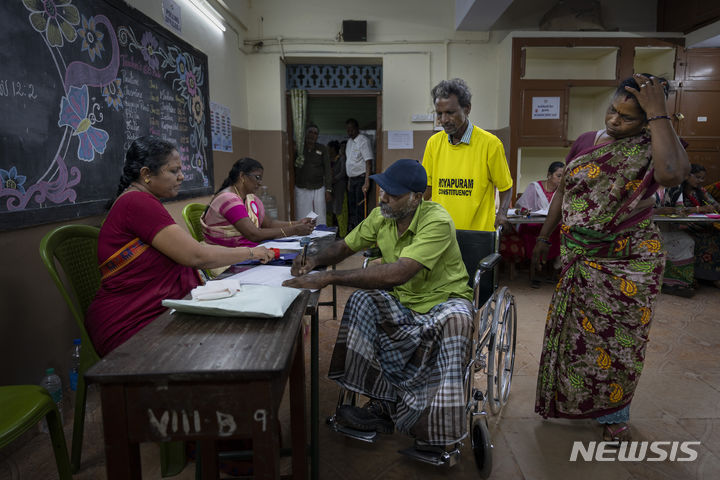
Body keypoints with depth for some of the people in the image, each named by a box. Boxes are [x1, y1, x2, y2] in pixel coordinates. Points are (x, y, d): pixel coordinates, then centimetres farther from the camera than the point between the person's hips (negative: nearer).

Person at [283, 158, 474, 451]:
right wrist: (315, 260, -15)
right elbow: (346, 246, 9)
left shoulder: (437, 221, -27)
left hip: (444, 298, -5)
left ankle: (433, 429, -19)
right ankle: (385, 406, -11)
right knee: (361, 301, -19)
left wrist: (329, 278, -41)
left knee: (453, 320, -37)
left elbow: (398, 273, -39)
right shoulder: (380, 217, -5)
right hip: (402, 301, 6)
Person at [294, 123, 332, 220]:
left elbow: (328, 169, 6)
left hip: (319, 189, 1)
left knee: (320, 220, 1)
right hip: (301, 190, -1)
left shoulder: (322, 149, 7)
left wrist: (328, 190, 0)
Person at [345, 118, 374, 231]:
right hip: (352, 179, 8)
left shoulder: (363, 141, -10)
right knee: (351, 207, 12)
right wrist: (349, 180, 16)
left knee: (360, 209, -8)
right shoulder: (349, 141, 15)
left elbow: (368, 162, -18)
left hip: (361, 178, -8)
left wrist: (367, 182, -26)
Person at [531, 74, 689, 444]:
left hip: (628, 264, -4)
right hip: (580, 260, 4)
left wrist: (658, 112, -28)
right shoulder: (585, 142, 4)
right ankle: (572, 397, 38)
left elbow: (671, 174, -35)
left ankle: (615, 414, 31)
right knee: (576, 330, 15)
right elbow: (562, 192, 12)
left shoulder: (652, 147, -10)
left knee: (617, 339, 8)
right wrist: (544, 237, 13)